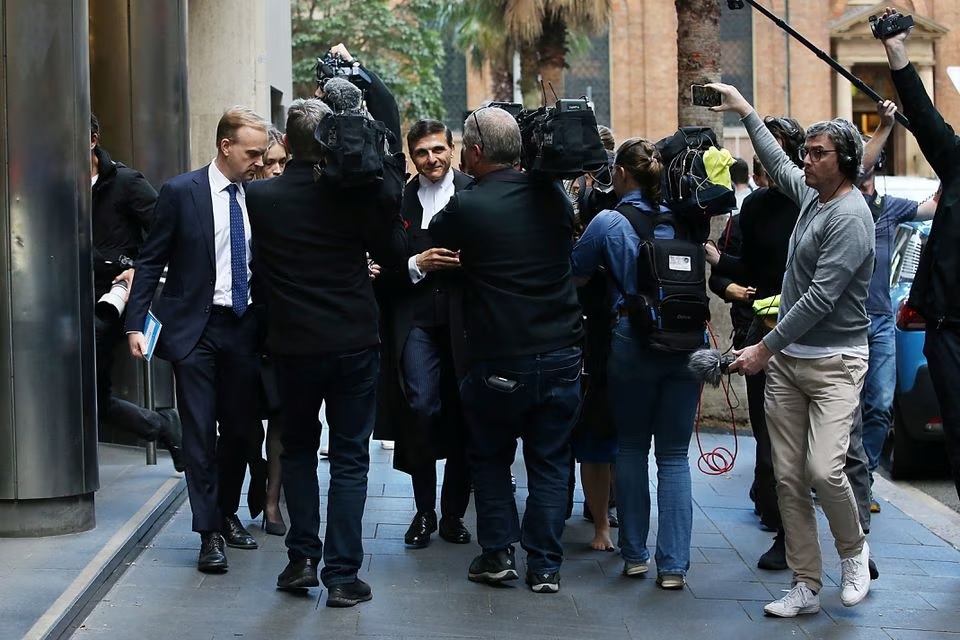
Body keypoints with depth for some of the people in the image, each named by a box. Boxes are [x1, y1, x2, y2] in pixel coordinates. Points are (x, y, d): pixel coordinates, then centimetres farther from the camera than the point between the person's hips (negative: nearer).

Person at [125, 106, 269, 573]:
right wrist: (136, 324, -10)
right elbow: (151, 262, -4)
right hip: (195, 328, -3)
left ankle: (227, 513, 30)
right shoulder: (181, 193, -6)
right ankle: (210, 533, 6)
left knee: (243, 429, 9)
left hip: (244, 326, 4)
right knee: (200, 434, -1)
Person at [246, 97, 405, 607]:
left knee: (297, 449, 20)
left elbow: (257, 264, 6)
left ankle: (302, 560, 16)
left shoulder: (260, 196, -8)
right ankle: (341, 575, 3)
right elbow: (391, 253, 1)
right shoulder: (357, 193, -11)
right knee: (349, 458, 6)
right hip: (354, 343, -1)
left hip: (293, 346, 1)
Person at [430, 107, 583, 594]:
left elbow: (432, 243, 5)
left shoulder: (467, 207, -13)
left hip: (499, 362, -3)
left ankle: (498, 552, 15)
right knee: (550, 462, 12)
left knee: (489, 456, 18)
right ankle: (544, 566, 12)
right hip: (561, 354, 3)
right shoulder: (554, 197, 0)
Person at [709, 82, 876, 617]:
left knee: (825, 469, -19)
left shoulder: (850, 216, -15)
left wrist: (765, 348, -18)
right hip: (786, 358, 8)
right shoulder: (809, 193, 10)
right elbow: (777, 162, 33)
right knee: (789, 478, 2)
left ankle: (854, 551, 10)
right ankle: (807, 588, 8)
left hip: (834, 362, -7)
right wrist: (746, 111, 38)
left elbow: (820, 298, -20)